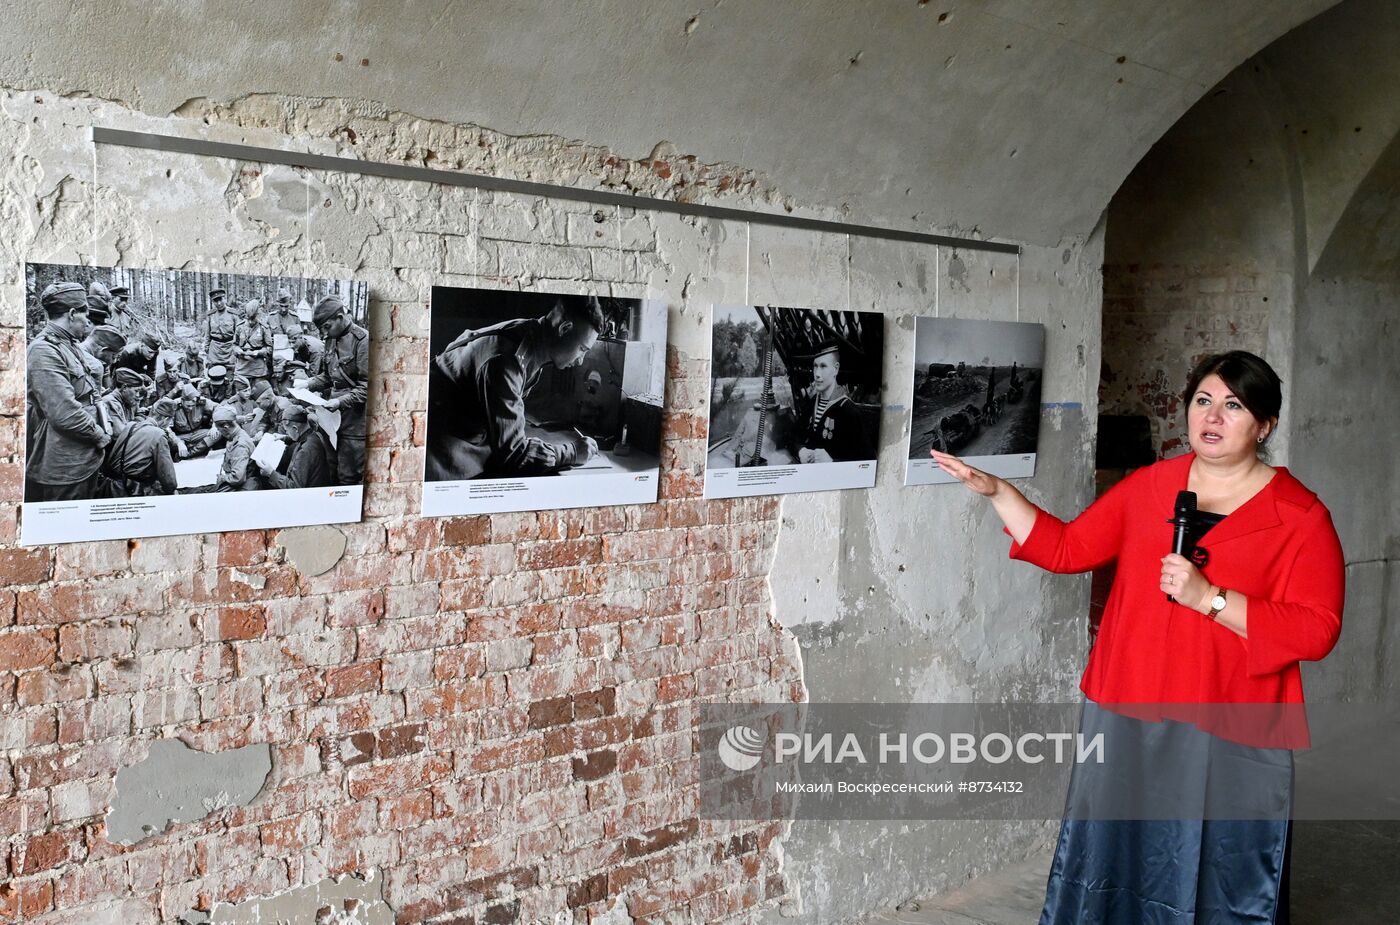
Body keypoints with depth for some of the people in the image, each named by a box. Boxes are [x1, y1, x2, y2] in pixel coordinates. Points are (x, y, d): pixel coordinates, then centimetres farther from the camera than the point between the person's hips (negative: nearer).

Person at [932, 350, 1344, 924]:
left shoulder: (1300, 516, -6)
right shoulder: (1148, 487, 7)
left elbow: (1315, 631, -12)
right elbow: (1066, 549, 10)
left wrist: (1209, 598, -21)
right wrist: (995, 491, 2)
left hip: (1229, 740, -3)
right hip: (1126, 719, 4)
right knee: (1113, 863, 15)